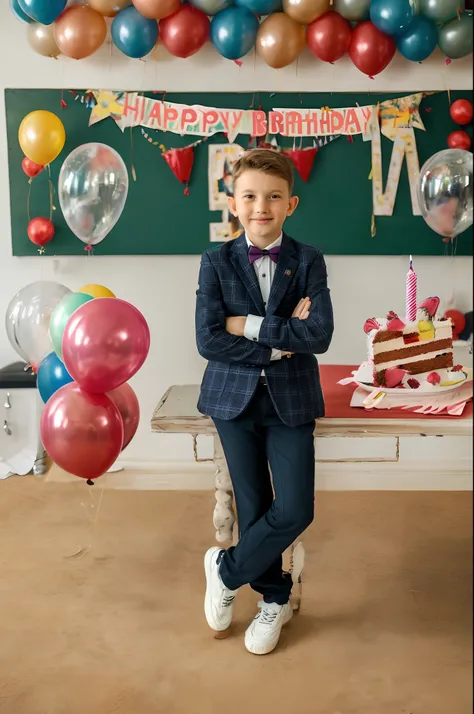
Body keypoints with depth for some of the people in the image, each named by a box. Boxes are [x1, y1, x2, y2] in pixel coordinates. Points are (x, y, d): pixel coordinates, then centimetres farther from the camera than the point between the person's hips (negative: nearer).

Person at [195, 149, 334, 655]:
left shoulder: (308, 262, -2)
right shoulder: (216, 262, -3)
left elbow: (320, 335, -16)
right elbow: (208, 340, -13)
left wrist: (250, 325, -17)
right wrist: (279, 342, -16)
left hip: (290, 400, 0)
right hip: (234, 399, 0)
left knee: (295, 510, -5)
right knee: (253, 507, 10)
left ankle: (227, 571, 21)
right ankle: (274, 599, 32)